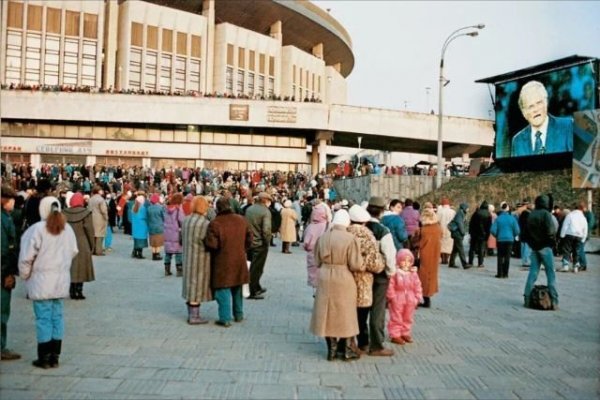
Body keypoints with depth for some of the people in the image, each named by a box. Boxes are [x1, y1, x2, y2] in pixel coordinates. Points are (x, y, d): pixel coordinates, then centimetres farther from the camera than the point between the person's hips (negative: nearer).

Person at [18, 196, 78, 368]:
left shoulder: (37, 229, -14)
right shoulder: (67, 229, 2)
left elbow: (27, 257, -11)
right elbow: (73, 252, 11)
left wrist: (24, 275, 4)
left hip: (42, 280, -5)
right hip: (62, 280, 5)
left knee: (43, 318, 2)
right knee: (57, 316, 10)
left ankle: (44, 358, 8)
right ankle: (55, 357, 16)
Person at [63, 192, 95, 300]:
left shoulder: (64, 213, 1)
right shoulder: (86, 212, -10)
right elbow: (89, 230, -10)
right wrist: (91, 245, -1)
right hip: (82, 245, -4)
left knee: (70, 267, 12)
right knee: (81, 267, 4)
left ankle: (72, 291, 14)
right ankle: (79, 291, 3)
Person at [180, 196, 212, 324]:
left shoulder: (186, 220, 4)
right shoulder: (204, 223, -19)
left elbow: (183, 239, 9)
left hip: (188, 257, 7)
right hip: (200, 258, -7)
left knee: (191, 285, 16)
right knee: (198, 285, 1)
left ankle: (191, 314, 25)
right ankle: (194, 316, 8)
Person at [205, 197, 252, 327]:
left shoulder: (215, 223, -17)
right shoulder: (241, 220, 1)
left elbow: (211, 244, -20)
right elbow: (249, 239, 7)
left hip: (222, 263, -6)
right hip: (239, 261, 6)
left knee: (223, 290, 2)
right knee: (237, 289, 20)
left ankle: (225, 318, 4)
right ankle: (238, 315, 30)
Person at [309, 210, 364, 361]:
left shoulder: (323, 237, -1)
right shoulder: (350, 239, -15)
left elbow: (317, 260, 7)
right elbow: (356, 265, -15)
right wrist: (364, 265, 5)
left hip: (325, 279, 4)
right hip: (343, 280, -4)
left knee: (328, 313, 13)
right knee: (345, 314, 11)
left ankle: (332, 349, 19)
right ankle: (346, 350, 20)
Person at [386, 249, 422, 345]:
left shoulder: (413, 273, 2)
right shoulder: (395, 272, -15)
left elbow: (417, 286, 7)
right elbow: (390, 285, -16)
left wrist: (418, 297, 3)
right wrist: (391, 296, -17)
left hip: (410, 300, 5)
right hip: (397, 300, -5)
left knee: (408, 318, 15)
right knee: (396, 318, 3)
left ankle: (405, 333, 29)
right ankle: (395, 335, 12)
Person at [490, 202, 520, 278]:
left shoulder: (498, 218, -7)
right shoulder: (512, 218, -6)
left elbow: (493, 230, -11)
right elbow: (517, 231, -6)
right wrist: (513, 236, 13)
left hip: (500, 240, 0)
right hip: (509, 240, 0)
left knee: (500, 257, 8)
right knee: (507, 257, 5)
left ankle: (500, 273, 6)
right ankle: (505, 274, 5)